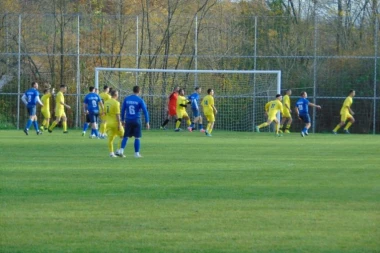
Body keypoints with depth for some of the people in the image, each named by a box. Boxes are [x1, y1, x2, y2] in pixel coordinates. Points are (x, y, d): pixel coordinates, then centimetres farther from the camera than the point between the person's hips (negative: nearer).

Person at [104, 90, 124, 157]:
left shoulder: (106, 102, 8)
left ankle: (111, 153, 3)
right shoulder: (116, 103, -14)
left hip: (108, 123, 6)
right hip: (115, 123, -6)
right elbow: (117, 114, -17)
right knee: (122, 136, 9)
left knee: (110, 139, 7)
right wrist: (119, 124, -16)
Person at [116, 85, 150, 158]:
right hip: (137, 121, -3)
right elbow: (145, 111, -9)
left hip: (128, 121, 3)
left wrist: (123, 120, 19)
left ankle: (121, 150, -5)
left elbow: (123, 110, 10)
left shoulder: (126, 99, 5)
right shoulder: (140, 100, -6)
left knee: (126, 136, 10)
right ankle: (137, 153, 4)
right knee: (137, 137, 4)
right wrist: (147, 122, -5)